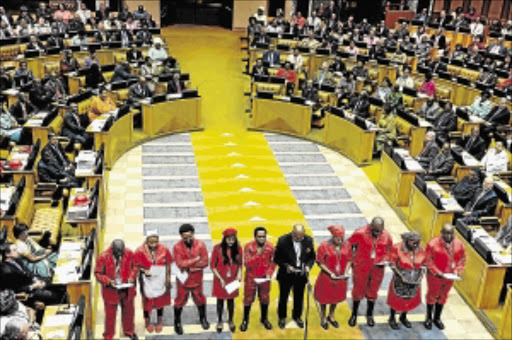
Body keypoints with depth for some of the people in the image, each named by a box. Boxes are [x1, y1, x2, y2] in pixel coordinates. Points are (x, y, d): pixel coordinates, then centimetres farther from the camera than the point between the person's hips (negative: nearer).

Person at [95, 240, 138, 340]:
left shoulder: (129, 254, -13)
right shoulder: (104, 257, -21)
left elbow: (134, 267, 2)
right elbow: (98, 273, -11)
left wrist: (132, 277, -15)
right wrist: (108, 281, -25)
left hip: (127, 289, 3)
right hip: (111, 291, -3)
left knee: (129, 311, 21)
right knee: (110, 314, 11)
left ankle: (129, 331, 46)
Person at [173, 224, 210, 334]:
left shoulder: (201, 244, -13)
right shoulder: (177, 247, -17)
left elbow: (205, 262, -16)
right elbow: (180, 264, -24)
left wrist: (189, 265, -22)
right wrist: (196, 260, -23)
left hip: (197, 279, 2)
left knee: (200, 299, 19)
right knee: (180, 300, 13)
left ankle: (203, 319, 42)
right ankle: (177, 322, 33)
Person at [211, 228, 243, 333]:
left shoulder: (238, 248, -9)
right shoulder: (217, 248, -18)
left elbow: (240, 264, 5)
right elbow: (213, 266, -10)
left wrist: (239, 274, -11)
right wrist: (220, 279, -15)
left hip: (233, 280, 2)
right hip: (220, 279, -2)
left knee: (231, 300, 15)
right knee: (220, 300, 12)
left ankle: (231, 321, 33)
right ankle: (219, 321, 31)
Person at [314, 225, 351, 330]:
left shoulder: (346, 245, -9)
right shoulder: (324, 246, -20)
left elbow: (349, 260, 2)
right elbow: (320, 262, -14)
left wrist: (346, 272, -12)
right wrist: (330, 273, -21)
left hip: (341, 277, 4)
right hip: (326, 277, -4)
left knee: (336, 297, 22)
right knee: (324, 298, 14)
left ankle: (331, 316, 46)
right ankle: (323, 318, 38)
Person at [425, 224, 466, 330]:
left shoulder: (459, 244, -8)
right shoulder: (433, 244, -22)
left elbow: (462, 260, 3)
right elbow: (428, 261, -17)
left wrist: (457, 271, -11)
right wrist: (437, 272, -23)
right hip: (435, 276, -4)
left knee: (443, 297, 19)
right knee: (432, 296, 15)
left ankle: (437, 318, 39)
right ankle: (428, 318, 34)